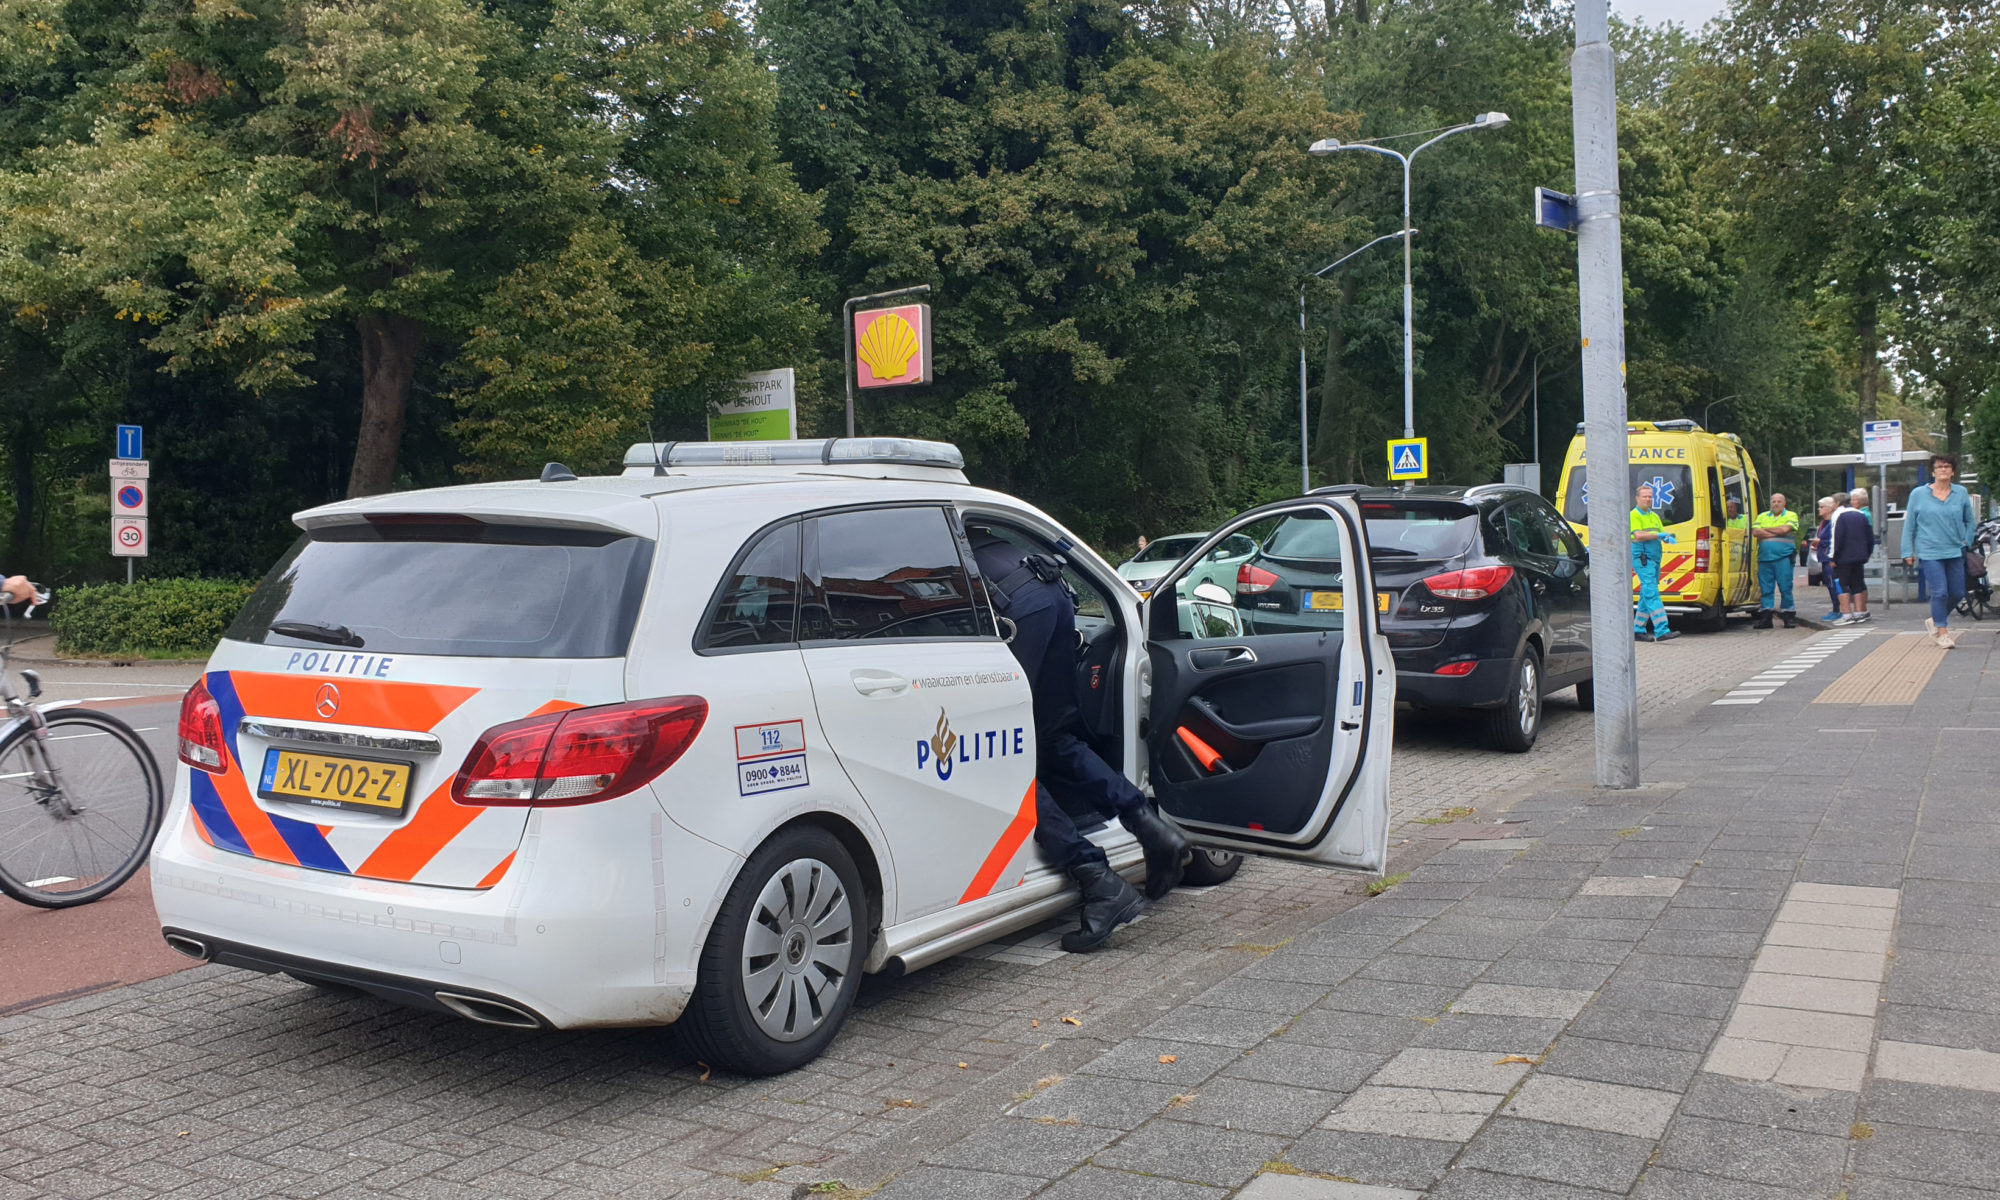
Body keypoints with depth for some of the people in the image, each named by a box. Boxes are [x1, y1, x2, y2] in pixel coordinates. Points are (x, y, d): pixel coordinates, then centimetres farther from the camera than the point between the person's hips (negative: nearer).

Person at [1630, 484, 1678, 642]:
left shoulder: (1654, 516, 20)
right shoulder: (1634, 515, -5)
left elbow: (1662, 532, 20)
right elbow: (1638, 535, -15)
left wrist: (1668, 538, -3)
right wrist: (1658, 535, -14)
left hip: (1654, 558, 9)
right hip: (1642, 557, -9)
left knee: (1647, 594, 11)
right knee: (1652, 593, -15)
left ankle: (1638, 630, 18)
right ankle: (1661, 631, -22)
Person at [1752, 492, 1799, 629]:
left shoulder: (1791, 516, 8)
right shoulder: (1762, 516, 17)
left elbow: (1786, 529, -10)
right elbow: (1755, 532, 2)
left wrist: (1766, 529, 0)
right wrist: (1775, 533, -5)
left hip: (1783, 557, -3)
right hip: (1764, 557, 3)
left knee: (1785, 587, -3)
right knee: (1765, 588, 2)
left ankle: (1789, 616, 4)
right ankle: (1765, 617, 5)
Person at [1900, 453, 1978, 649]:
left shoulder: (1961, 493, 6)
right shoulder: (1918, 495, 0)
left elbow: (1971, 520, 17)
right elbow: (1909, 525, 3)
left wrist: (1967, 541, 5)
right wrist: (1908, 552, 0)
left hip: (1955, 552, 3)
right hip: (1930, 553, -3)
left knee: (1957, 593, 6)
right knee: (1940, 592, -9)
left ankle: (1935, 620, 29)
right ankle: (1942, 632, 2)